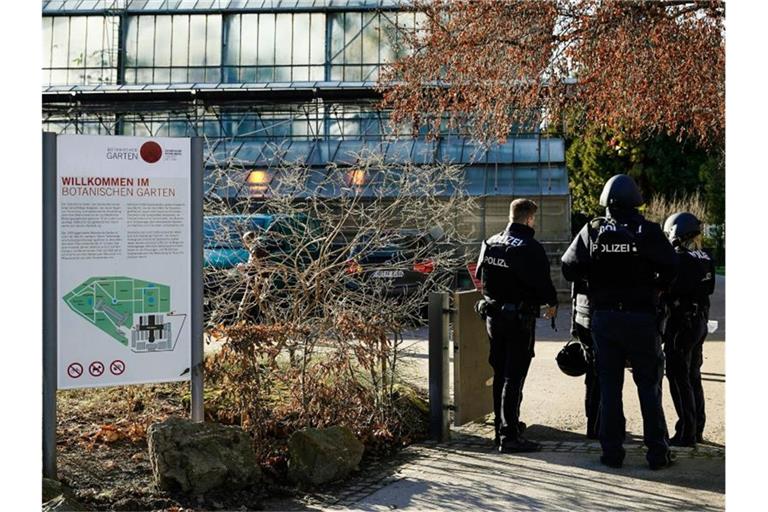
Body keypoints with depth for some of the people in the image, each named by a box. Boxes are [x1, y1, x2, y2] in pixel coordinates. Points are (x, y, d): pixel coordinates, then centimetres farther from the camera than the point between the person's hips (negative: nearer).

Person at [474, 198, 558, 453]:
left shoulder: (490, 243, 6)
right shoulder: (530, 248, -17)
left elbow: (479, 276, 15)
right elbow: (543, 282, -15)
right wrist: (552, 303, 4)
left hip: (493, 315, 7)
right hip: (519, 317, -7)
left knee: (500, 374, 17)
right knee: (514, 377, -5)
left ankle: (503, 425, 28)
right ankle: (509, 436, -7)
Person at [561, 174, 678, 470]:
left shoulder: (593, 231, -3)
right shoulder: (649, 231, -8)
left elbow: (569, 268, -3)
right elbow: (671, 269, -12)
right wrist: (653, 287, 6)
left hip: (604, 318, 2)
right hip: (642, 318, -2)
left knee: (609, 386, 10)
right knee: (649, 386, 8)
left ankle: (611, 451, 12)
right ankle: (657, 452, 10)